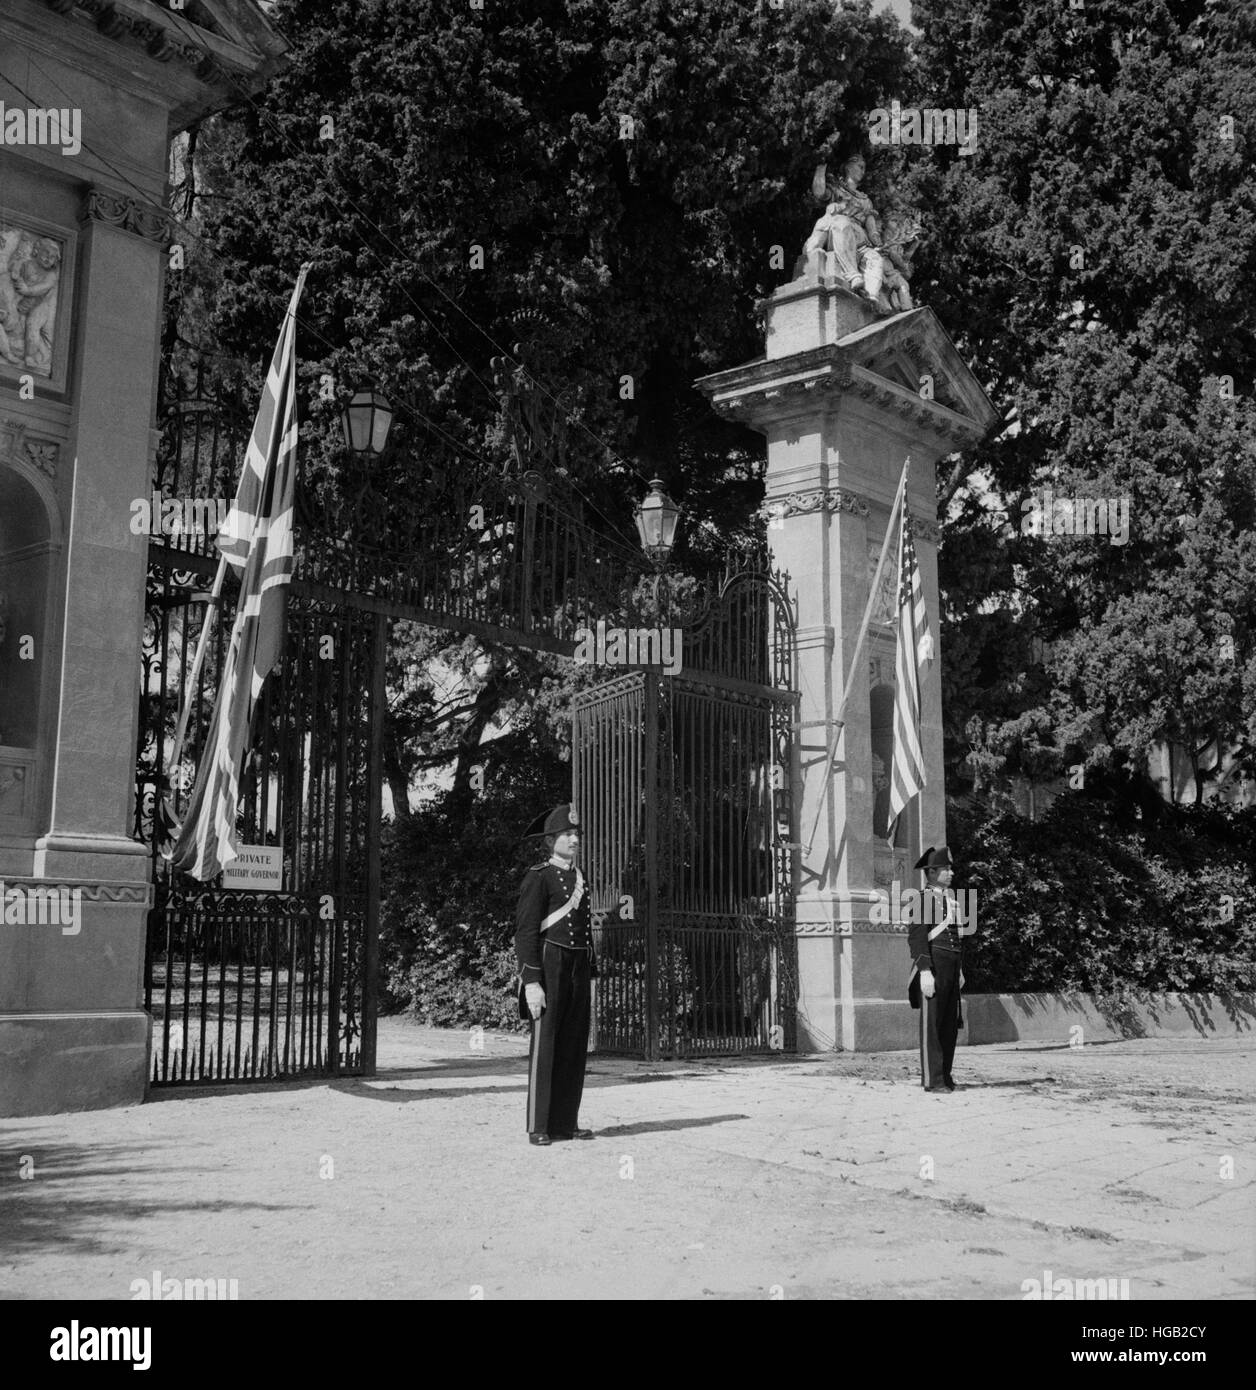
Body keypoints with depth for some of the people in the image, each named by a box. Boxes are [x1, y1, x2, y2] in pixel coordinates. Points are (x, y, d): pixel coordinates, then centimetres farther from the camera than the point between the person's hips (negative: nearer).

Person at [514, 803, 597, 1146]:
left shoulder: (579, 877, 17)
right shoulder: (538, 876, -6)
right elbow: (525, 932, -11)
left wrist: (589, 973, 17)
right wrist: (532, 982, -18)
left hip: (579, 966, 7)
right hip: (550, 964, -7)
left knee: (575, 1045, 7)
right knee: (545, 1044, -4)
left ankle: (565, 1122, 15)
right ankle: (539, 1127, 2)